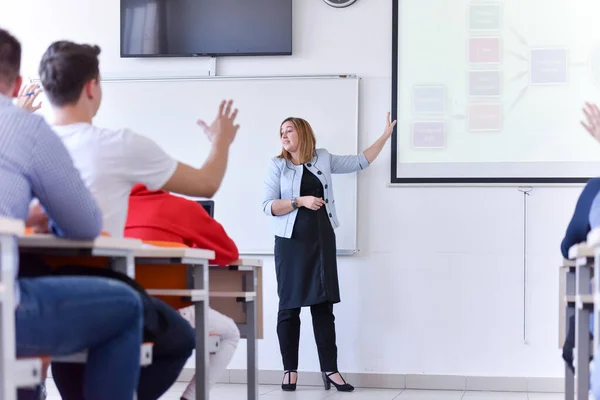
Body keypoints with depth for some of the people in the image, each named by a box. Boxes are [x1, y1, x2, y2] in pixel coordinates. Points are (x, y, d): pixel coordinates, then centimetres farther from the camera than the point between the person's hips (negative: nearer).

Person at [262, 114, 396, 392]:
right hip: (291, 243, -2)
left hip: (322, 241, 2)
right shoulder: (277, 165, 2)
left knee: (323, 304, 2)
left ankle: (329, 369, 4)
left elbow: (360, 162, 14)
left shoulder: (323, 159, 10)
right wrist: (300, 201, -15)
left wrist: (385, 136, 11)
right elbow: (268, 206, -4)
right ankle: (290, 369, 7)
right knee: (289, 306, 0)